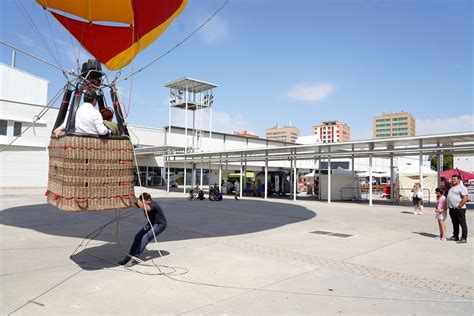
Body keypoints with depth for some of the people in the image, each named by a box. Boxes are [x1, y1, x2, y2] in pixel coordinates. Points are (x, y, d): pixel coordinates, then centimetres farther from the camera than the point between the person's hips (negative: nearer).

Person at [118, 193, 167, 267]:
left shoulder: (154, 205, -31)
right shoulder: (143, 204, -10)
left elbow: (143, 207, -49)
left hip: (160, 224, -8)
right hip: (151, 223, 8)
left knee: (145, 238, -23)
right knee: (138, 236, -9)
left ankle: (134, 258, -19)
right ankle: (129, 256, -3)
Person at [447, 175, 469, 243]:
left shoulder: (462, 187, -10)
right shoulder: (451, 187, 17)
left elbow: (465, 198, -18)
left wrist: (459, 206, -20)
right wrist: (449, 206, 17)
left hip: (459, 209, -9)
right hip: (452, 209, 9)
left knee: (462, 223, -3)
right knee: (455, 223, 15)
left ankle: (464, 238, -1)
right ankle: (455, 236, 24)